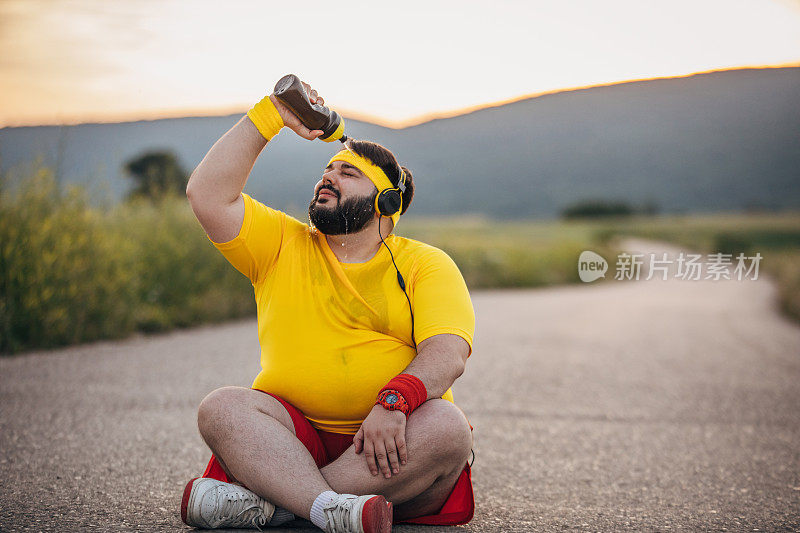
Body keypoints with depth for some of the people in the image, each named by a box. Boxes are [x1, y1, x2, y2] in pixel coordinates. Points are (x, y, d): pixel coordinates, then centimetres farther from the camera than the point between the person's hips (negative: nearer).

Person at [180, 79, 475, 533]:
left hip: (393, 444, -1)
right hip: (294, 436, 1)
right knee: (221, 407, -26)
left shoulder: (425, 264, 8)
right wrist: (270, 116, 2)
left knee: (447, 426, -33)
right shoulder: (283, 244, 16)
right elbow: (207, 195, 1)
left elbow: (447, 354, -9)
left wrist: (392, 403, -28)